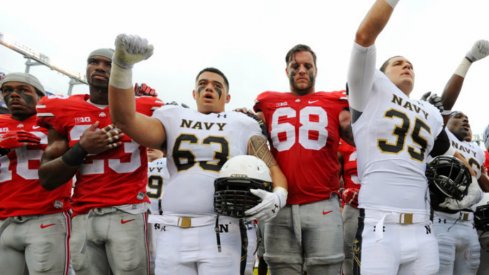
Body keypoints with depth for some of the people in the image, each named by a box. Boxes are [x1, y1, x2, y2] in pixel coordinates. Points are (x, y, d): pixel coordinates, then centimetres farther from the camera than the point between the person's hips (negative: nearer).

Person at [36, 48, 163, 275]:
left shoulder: (142, 109, 3)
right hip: (83, 218, 3)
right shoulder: (63, 111, 10)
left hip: (128, 213, -2)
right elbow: (47, 179, 8)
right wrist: (81, 150, -6)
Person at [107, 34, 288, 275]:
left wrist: (277, 196, -17)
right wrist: (122, 64, -14)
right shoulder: (174, 119, 13)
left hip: (220, 234, -1)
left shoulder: (242, 126, 10)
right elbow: (125, 119, -1)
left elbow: (272, 170, 7)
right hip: (173, 233, 2)